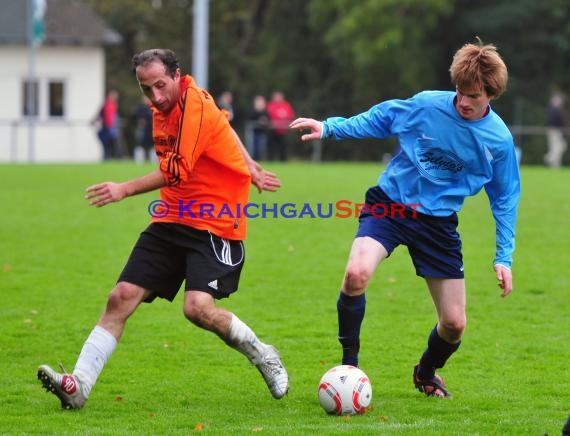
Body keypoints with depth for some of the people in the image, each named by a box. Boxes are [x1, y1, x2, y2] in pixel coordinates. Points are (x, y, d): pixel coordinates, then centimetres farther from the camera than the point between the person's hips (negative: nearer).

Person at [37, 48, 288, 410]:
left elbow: (175, 173, -20)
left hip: (215, 227, -8)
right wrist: (251, 169, 23)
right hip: (172, 221, 8)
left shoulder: (196, 108, -19)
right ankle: (79, 385, -5)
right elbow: (222, 124, 24)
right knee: (122, 298, -4)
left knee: (199, 308, -24)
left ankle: (263, 356, 3)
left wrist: (125, 190, -14)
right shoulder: (166, 108, 9)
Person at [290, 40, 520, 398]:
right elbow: (378, 119, 3)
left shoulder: (499, 141, -10)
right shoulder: (427, 105, -14)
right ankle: (349, 365, -10)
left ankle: (426, 374, 37)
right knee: (357, 274, -31)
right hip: (390, 204, -2)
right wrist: (330, 127, -5)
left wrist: (504, 257, 0)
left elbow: (505, 200, 3)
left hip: (438, 221, 2)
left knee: (454, 324, 1)